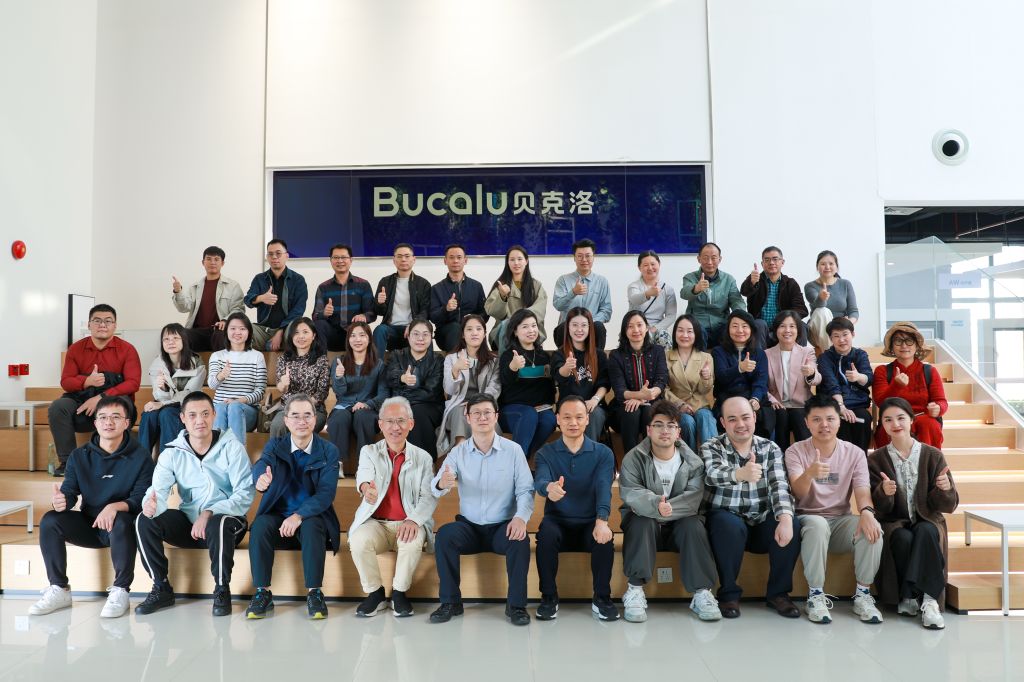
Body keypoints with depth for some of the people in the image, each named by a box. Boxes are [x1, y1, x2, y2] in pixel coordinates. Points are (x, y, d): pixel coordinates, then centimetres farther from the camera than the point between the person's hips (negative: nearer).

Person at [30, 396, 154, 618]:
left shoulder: (140, 457, -8)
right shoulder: (79, 456, 4)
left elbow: (140, 499, -14)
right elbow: (70, 492, -2)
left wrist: (115, 507, -34)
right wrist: (61, 501, -27)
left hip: (120, 525, -4)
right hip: (88, 525, 4)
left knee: (121, 523, -36)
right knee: (49, 520, -18)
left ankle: (120, 591, -21)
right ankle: (59, 590, -6)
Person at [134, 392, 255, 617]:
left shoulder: (231, 448, -8)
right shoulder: (172, 452, 1)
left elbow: (245, 494, -14)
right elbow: (159, 490, -12)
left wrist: (209, 513, -26)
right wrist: (151, 503, -37)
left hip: (226, 518, -4)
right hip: (188, 522, 4)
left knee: (218, 525, -36)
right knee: (145, 521, -17)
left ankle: (222, 590, -13)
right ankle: (161, 589, 0)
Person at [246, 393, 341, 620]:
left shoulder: (328, 450, -4)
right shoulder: (275, 445, 0)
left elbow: (326, 493, -13)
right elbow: (261, 464, -23)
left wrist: (299, 516, -29)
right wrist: (260, 478, -49)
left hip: (312, 518, -2)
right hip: (277, 516, 2)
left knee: (312, 526, -33)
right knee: (260, 525, -28)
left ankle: (314, 593, -22)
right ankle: (262, 592, -17)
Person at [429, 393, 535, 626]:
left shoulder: (513, 450, -2)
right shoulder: (458, 452, 1)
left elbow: (525, 489, -6)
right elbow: (435, 488, -10)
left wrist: (521, 517, -27)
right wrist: (441, 484, -36)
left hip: (502, 526, -1)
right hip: (469, 526, 2)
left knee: (521, 540, -31)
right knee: (444, 534, -26)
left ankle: (516, 604, -13)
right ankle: (450, 602, -11)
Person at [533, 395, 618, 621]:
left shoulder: (603, 453, 1)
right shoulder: (545, 453, 1)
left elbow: (603, 488, -16)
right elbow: (539, 481, -20)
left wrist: (601, 521, -36)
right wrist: (549, 488, -48)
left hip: (590, 522, 0)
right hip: (557, 521, 0)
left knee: (605, 539, -31)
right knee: (546, 535, -32)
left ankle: (602, 599, -8)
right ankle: (549, 597, -11)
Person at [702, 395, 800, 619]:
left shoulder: (770, 448, 4)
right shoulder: (711, 448, -5)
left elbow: (779, 485, -11)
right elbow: (713, 475, -28)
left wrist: (785, 518, -30)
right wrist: (740, 474, -51)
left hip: (762, 523, 3)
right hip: (727, 521, -3)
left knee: (793, 525, -24)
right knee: (731, 526, -35)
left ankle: (778, 592, -3)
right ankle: (729, 593, -12)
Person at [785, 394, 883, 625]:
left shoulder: (854, 453, 2)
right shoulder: (796, 451, -6)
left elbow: (863, 492, -8)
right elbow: (798, 494, -19)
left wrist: (866, 512, -34)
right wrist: (809, 474, -43)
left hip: (842, 520, 2)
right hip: (809, 518, -2)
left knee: (872, 528, -29)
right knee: (818, 525, -37)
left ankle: (863, 594, -12)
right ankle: (816, 595, -22)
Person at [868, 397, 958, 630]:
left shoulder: (933, 455, 2)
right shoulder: (875, 460, 2)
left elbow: (948, 505, 0)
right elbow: (879, 508, -4)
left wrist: (945, 489, -24)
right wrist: (884, 493, -27)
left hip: (927, 520, 0)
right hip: (894, 523, 0)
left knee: (926, 532, -34)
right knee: (903, 538, -34)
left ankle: (910, 597, -29)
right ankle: (927, 598, -19)